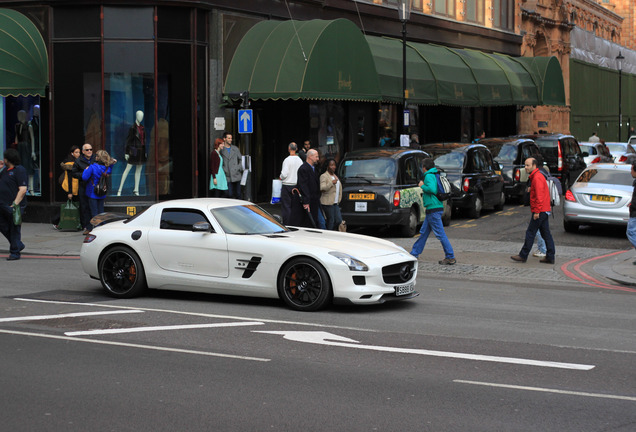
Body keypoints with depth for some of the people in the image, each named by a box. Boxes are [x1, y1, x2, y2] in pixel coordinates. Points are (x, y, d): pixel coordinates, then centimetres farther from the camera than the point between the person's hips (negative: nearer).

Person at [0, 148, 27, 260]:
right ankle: (18, 245, 28)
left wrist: (15, 204, -24)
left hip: (13, 206, -9)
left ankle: (15, 252, 8)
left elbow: (23, 190, -18)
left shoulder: (20, 170, -12)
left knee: (14, 229, 0)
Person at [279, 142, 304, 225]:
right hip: (297, 186, 5)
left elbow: (284, 174, -16)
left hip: (287, 186, -5)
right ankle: (295, 224, 10)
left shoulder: (287, 160, -13)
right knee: (295, 207, 9)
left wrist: (280, 177, 4)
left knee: (286, 206, -2)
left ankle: (286, 225, -5)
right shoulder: (300, 160, 3)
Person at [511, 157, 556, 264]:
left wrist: (537, 211, -23)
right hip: (544, 211, 10)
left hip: (540, 211, -10)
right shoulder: (537, 176, 18)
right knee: (546, 234, 8)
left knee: (530, 233, -4)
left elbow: (539, 196, -22)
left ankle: (523, 256, 0)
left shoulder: (537, 178, -15)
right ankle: (550, 257, 9)